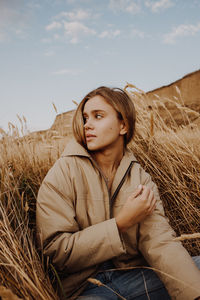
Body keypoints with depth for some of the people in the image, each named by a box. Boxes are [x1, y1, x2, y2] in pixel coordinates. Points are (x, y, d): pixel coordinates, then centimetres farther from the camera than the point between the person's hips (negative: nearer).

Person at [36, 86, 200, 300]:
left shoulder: (140, 178, 1)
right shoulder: (63, 173, -9)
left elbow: (159, 242, -10)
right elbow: (56, 250, -13)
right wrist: (121, 223, -18)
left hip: (136, 277, 4)